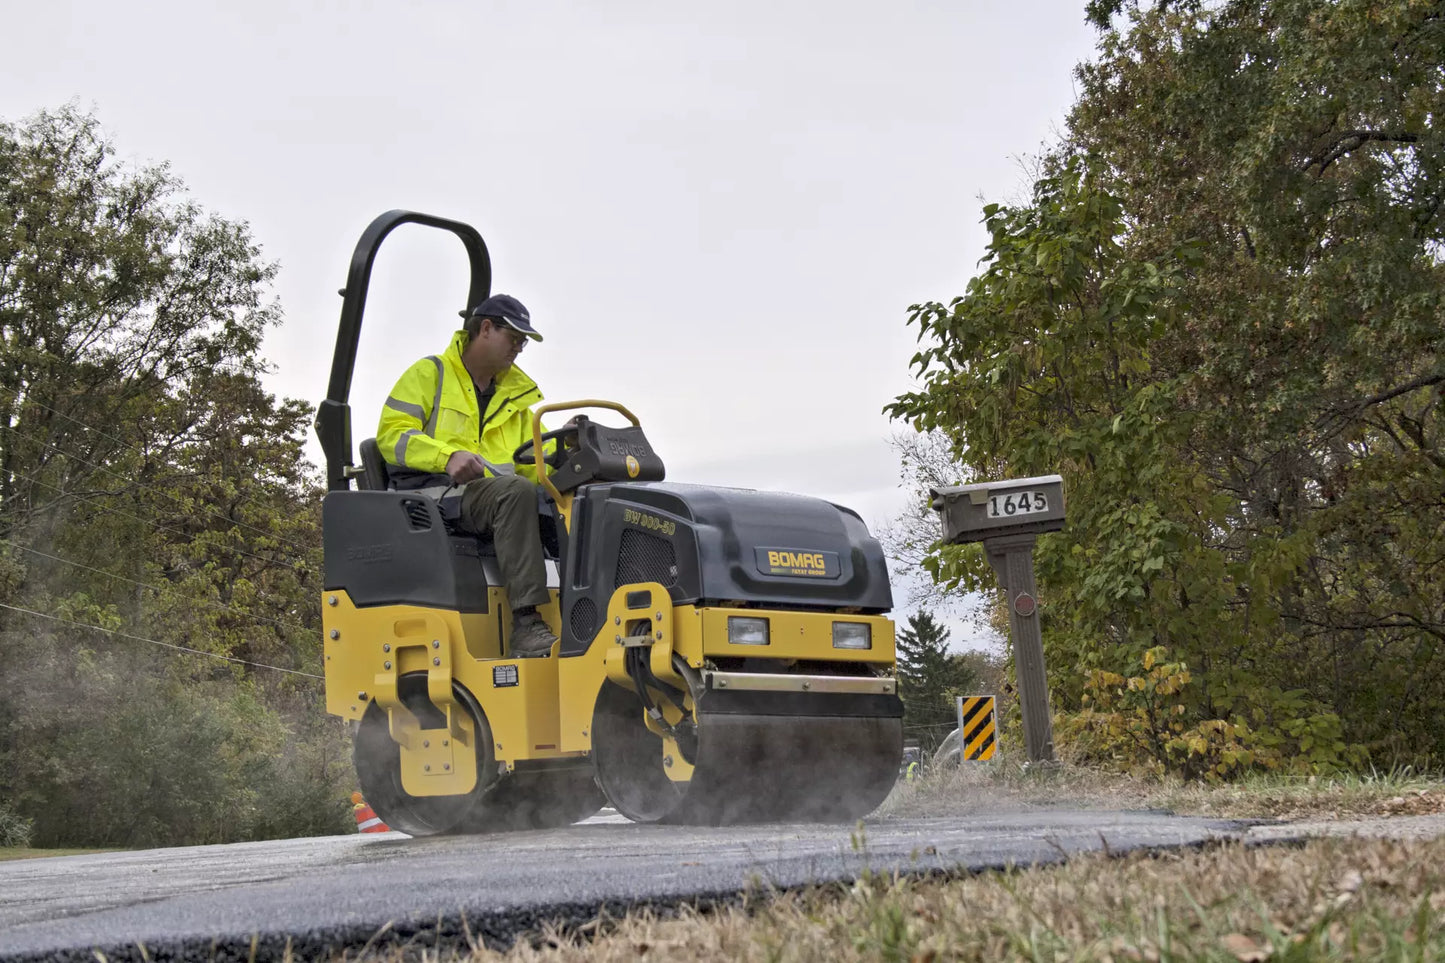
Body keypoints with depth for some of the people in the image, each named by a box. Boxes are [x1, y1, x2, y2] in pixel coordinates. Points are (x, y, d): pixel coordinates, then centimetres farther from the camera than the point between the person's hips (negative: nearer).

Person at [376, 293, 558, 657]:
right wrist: (447, 456, -18)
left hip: (494, 497, 6)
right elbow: (391, 433, -2)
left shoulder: (516, 392, 28)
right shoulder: (429, 374, 11)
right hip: (432, 495, -6)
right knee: (516, 490, -37)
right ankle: (526, 624, -43)